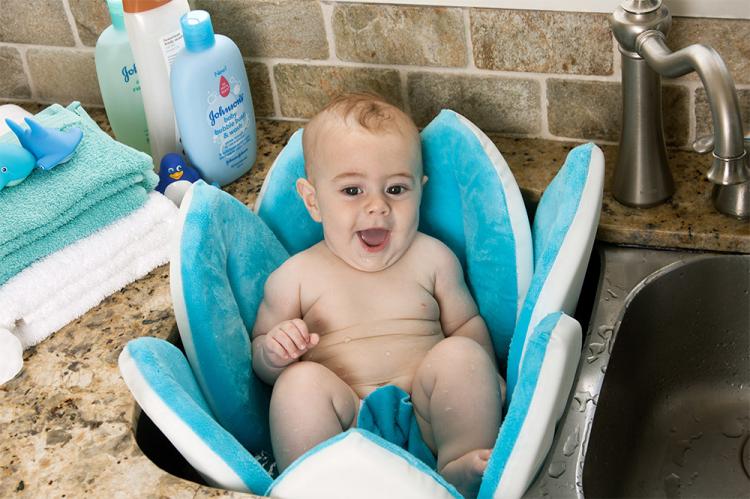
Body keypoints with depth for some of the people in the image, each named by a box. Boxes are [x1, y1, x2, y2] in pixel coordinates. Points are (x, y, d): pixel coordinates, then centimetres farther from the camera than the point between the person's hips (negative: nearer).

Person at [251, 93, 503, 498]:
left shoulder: (432, 258, 9)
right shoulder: (295, 277, 5)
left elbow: (466, 322, 19)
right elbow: (259, 360, 11)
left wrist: (483, 377, -1)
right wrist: (273, 354, -14)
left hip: (427, 418, 2)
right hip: (344, 430, -1)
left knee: (460, 353, -22)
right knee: (302, 381, -27)